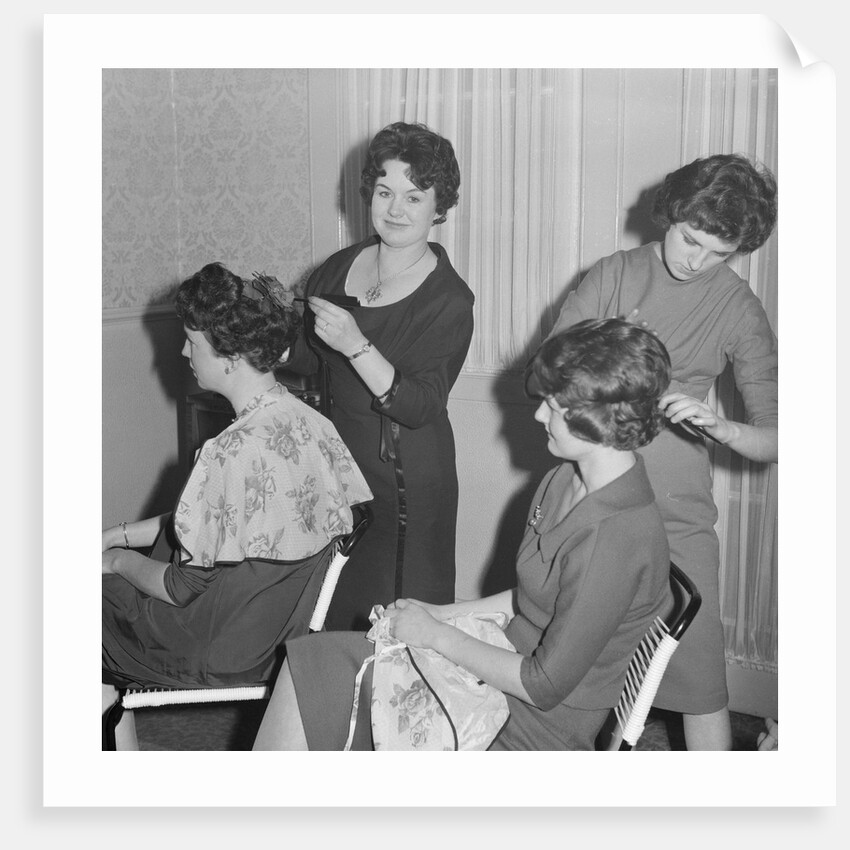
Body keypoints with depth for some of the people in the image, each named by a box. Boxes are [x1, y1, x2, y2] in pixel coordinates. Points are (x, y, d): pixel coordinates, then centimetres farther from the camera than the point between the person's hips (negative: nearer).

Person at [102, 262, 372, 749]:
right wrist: (123, 534, 11)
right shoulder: (308, 422, -4)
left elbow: (184, 589, -22)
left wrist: (119, 560, -3)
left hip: (221, 652, -8)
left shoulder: (235, 452, -30)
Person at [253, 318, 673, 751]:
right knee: (310, 664, -3)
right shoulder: (566, 480, 3)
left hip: (537, 728, -8)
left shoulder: (615, 538, -27)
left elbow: (544, 686, -23)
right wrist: (441, 613, 6)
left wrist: (436, 634, -13)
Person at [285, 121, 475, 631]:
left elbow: (421, 407, -22)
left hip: (406, 481, -5)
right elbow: (303, 361, 10)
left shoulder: (449, 300, -13)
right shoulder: (340, 268, 4)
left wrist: (356, 346, -31)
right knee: (330, 611, 16)